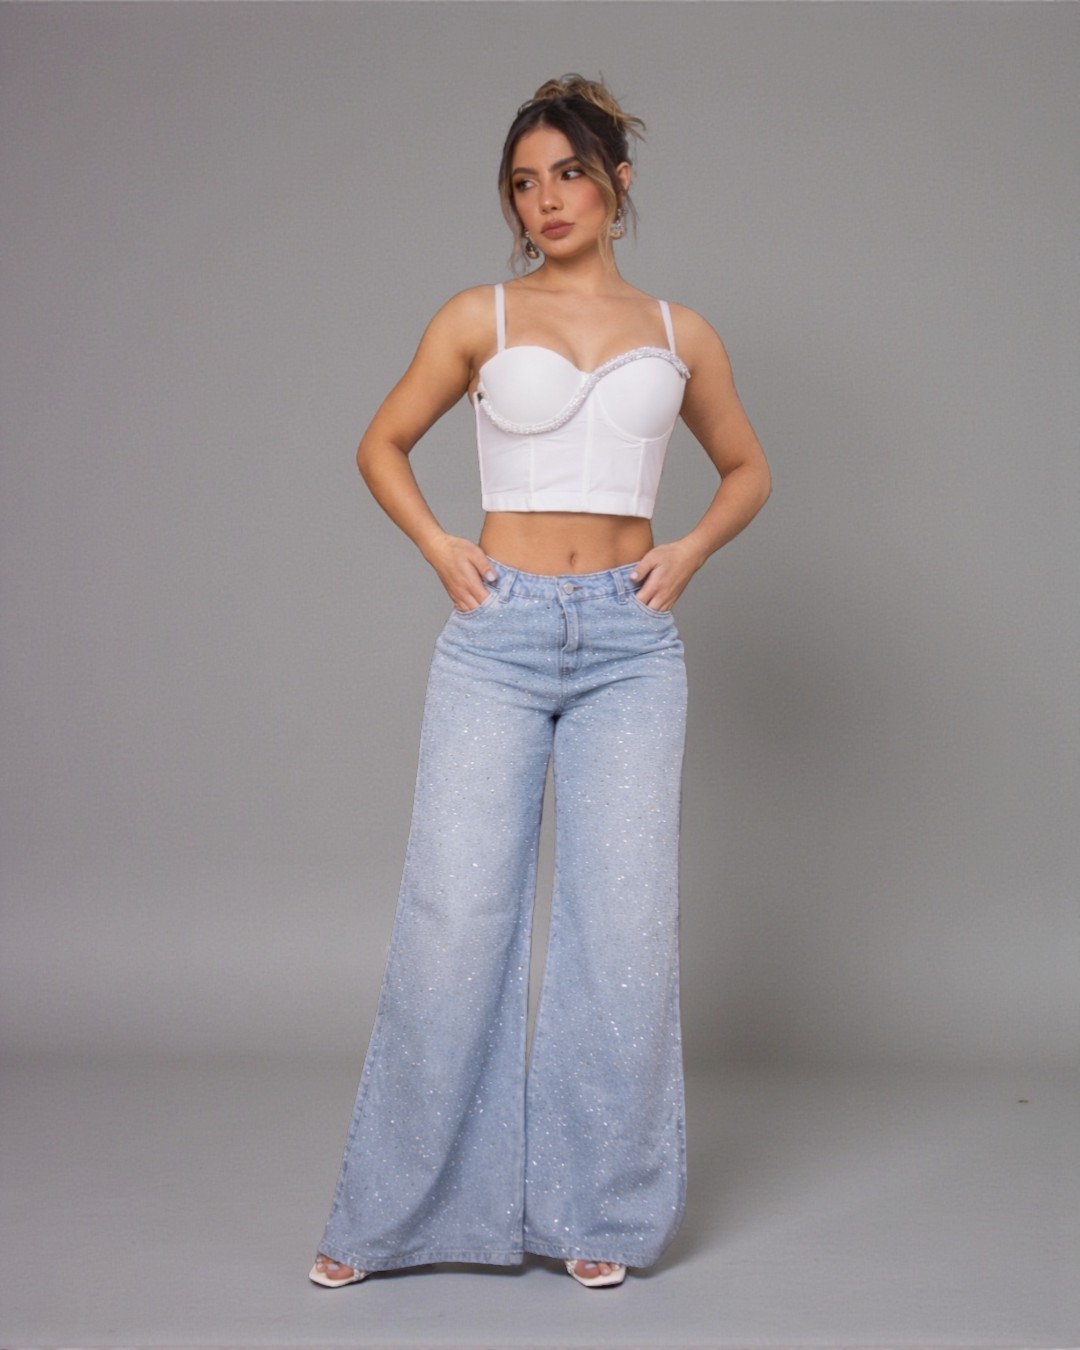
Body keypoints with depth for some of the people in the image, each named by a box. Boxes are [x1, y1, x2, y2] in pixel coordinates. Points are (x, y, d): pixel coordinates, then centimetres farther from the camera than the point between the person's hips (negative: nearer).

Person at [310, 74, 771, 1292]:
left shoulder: (679, 335, 10)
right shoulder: (479, 319, 6)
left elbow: (746, 469, 22)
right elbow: (381, 445, 15)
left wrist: (688, 550, 5)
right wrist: (437, 547, 0)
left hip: (630, 643, 2)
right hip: (499, 635, -1)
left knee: (624, 922, 1)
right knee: (454, 915, -3)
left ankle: (598, 1208, 16)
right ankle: (393, 1210, 12)